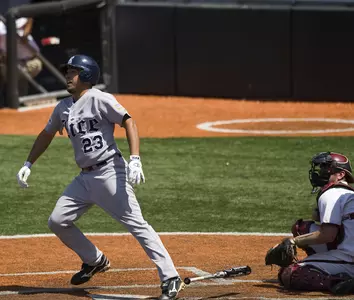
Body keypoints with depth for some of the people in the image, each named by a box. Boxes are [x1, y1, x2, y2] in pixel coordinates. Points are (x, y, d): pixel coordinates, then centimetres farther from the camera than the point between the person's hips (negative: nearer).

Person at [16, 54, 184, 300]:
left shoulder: (99, 99, -9)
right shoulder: (63, 108, 14)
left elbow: (129, 122, -16)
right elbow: (47, 135, 30)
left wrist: (135, 159, -28)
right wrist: (28, 165, 27)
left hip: (110, 172, -8)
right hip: (85, 178, 8)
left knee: (136, 223, -16)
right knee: (57, 221, 7)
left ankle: (171, 279, -18)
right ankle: (95, 261, 26)